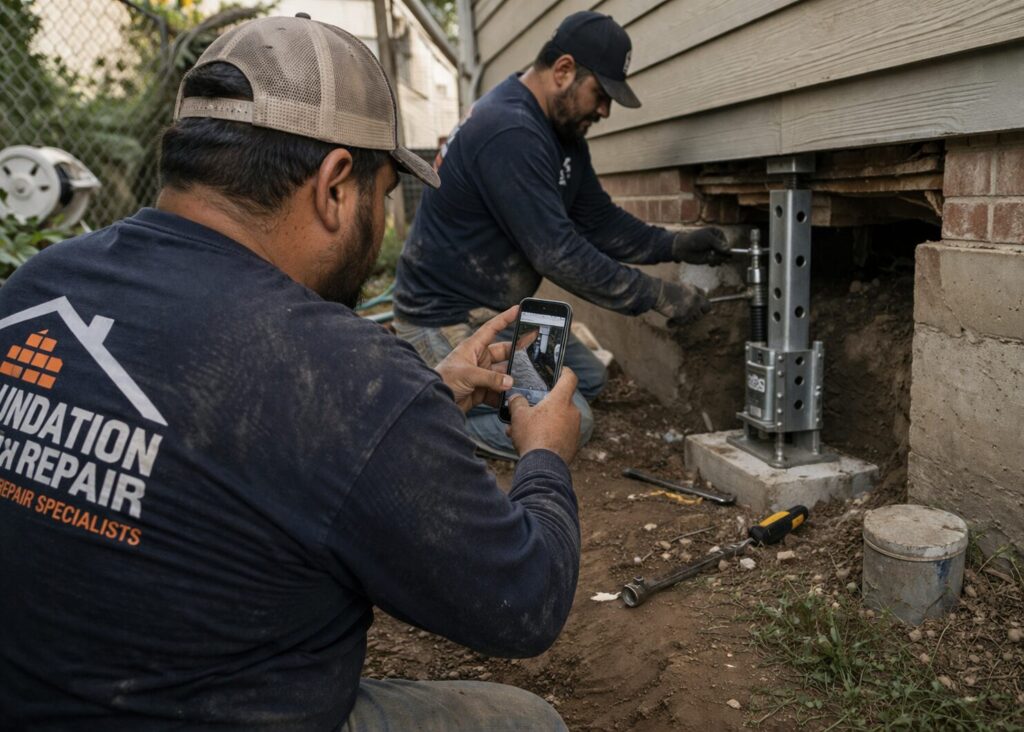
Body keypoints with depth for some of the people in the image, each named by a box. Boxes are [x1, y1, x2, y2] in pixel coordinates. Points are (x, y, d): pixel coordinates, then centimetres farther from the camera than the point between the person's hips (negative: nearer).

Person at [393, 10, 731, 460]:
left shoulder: (562, 131, 6)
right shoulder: (509, 133, -26)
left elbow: (598, 220, 9)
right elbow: (558, 254, -28)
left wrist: (674, 246, -4)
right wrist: (657, 296, -21)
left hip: (499, 308, 10)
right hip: (447, 320, -10)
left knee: (589, 379, 15)